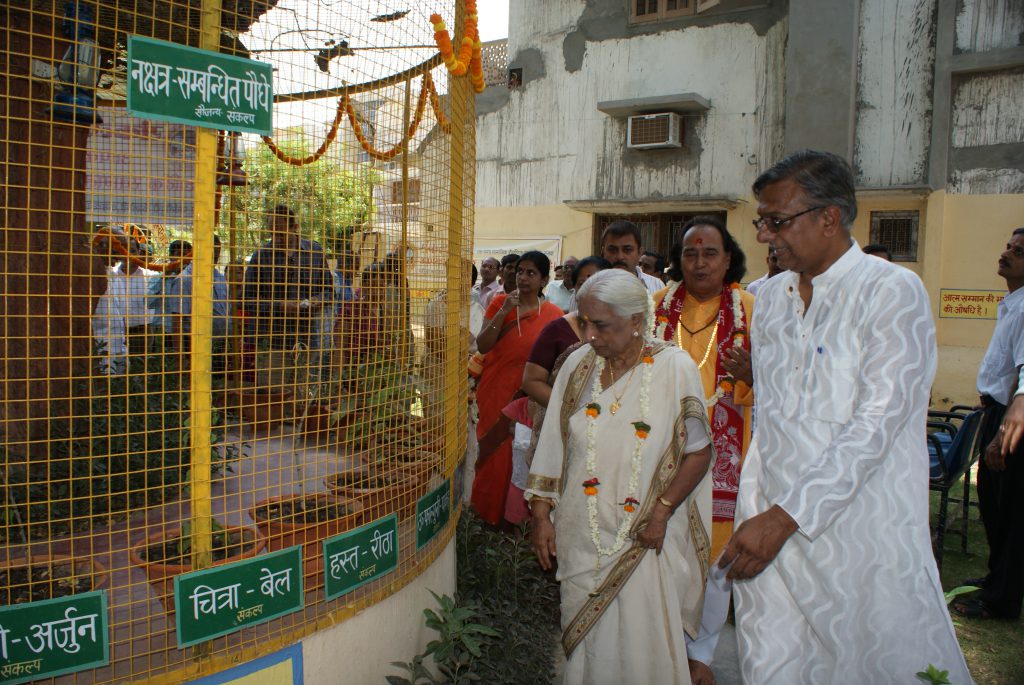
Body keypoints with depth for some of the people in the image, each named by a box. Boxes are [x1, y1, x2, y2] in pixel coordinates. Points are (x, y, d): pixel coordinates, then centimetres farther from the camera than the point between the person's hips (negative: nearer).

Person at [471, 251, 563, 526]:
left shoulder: (553, 315, -1)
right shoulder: (500, 302, 1)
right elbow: (482, 346, -7)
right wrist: (503, 312, -16)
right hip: (495, 392, 1)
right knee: (494, 451, 8)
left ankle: (514, 515, 22)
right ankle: (489, 512, 28)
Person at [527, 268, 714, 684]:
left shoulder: (675, 368, -9)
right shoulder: (579, 363, 1)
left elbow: (698, 452, -4)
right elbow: (553, 444, 5)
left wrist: (661, 512, -11)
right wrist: (541, 515, 4)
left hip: (646, 539, -3)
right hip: (582, 537, 3)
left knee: (644, 647, 3)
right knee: (585, 643, 12)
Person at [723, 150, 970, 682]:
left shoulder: (893, 292, -9)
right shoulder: (771, 297, 11)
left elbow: (874, 427, -18)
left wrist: (783, 518, -21)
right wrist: (754, 513, 9)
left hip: (864, 537, -5)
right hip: (772, 526, 6)